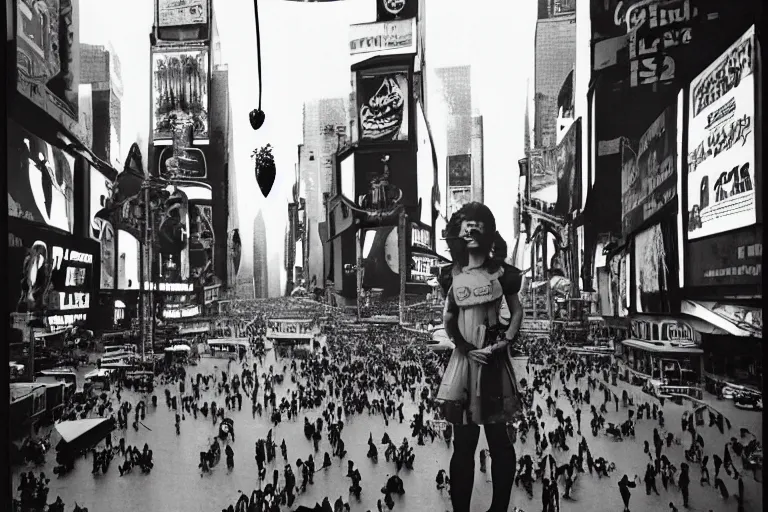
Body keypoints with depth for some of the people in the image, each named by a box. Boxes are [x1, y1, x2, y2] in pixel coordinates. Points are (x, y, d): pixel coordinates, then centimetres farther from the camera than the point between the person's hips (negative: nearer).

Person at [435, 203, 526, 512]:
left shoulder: (500, 271, 5)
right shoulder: (452, 274, 9)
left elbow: (517, 311, 9)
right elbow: (447, 318, 9)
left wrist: (506, 341, -6)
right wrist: (464, 346, -6)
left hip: (494, 358, -1)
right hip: (464, 356, 1)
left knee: (498, 437, 2)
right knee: (463, 439, 3)